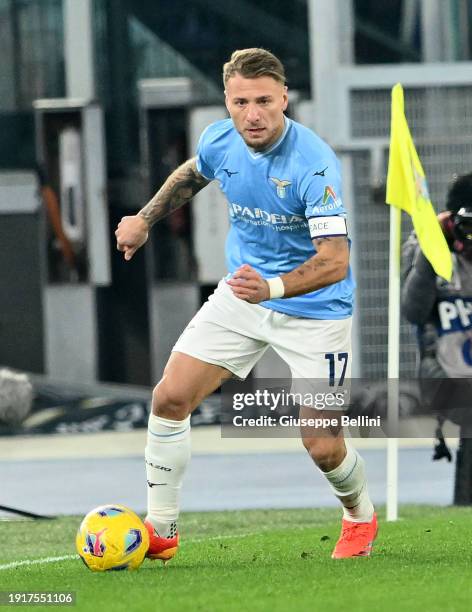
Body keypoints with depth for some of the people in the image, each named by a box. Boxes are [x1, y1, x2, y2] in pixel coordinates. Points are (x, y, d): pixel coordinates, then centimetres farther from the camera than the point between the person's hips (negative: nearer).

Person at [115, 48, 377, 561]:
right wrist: (145, 218, 13)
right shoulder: (219, 141, -10)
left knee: (322, 446, -6)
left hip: (314, 311, -5)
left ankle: (360, 517, 29)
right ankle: (160, 530, 8)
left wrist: (272, 287, -48)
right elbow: (191, 174, 18)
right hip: (242, 293, 5)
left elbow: (335, 260, -34)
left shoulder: (315, 164, -29)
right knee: (170, 397, -7)